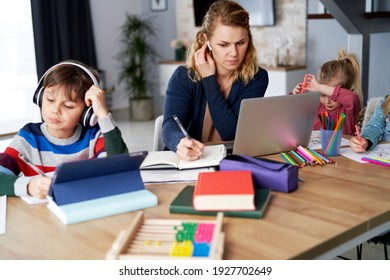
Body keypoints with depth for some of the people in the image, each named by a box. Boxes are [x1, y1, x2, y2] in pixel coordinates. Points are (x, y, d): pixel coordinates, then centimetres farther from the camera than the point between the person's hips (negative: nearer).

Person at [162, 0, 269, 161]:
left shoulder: (256, 77, -5)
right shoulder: (183, 77, -5)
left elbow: (235, 133, -13)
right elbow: (170, 125, -20)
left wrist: (209, 80, -13)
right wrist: (181, 142, -41)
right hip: (191, 164, 0)